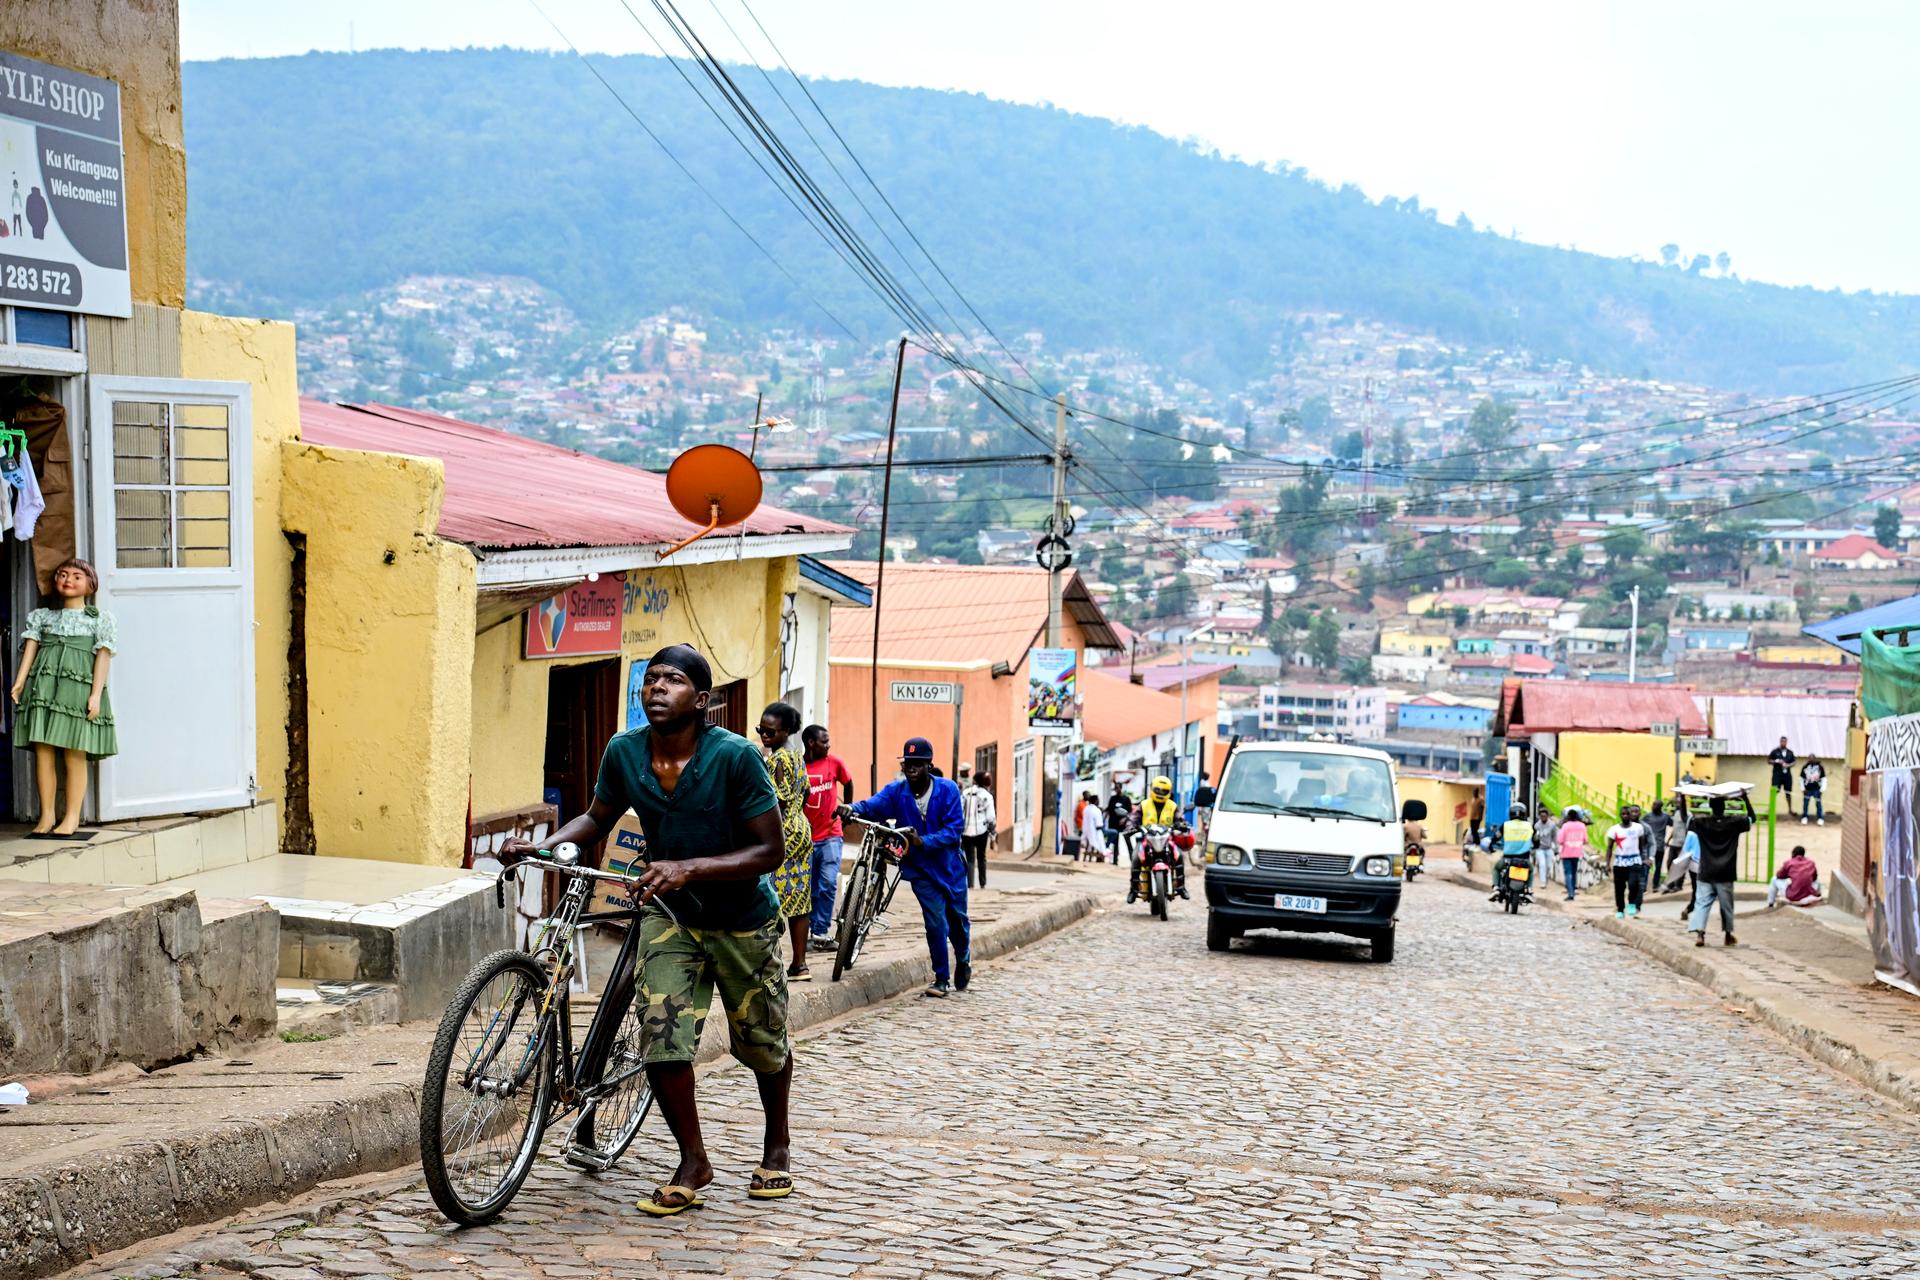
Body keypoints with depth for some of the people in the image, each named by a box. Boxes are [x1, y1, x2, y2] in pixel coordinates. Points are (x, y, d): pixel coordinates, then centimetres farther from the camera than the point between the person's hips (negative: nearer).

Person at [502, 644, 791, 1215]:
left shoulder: (735, 756, -25)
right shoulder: (624, 752, -12)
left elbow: (770, 850, -23)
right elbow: (597, 819, 7)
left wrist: (689, 868, -35)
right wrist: (540, 846, -12)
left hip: (742, 921, -3)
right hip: (669, 915, 3)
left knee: (762, 1044, 12)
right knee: (662, 1041, -12)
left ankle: (777, 1146, 40)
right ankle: (693, 1162, 8)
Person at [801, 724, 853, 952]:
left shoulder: (834, 762, -4)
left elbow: (848, 784, 16)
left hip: (831, 835, 0)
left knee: (828, 884, -10)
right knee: (810, 888, 7)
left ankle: (821, 931, -2)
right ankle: (813, 929, 19)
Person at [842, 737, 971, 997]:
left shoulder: (947, 790, -13)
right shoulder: (896, 791, -10)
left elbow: (954, 829, -19)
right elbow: (873, 806, -27)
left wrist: (923, 842, -33)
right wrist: (853, 809, -49)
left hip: (950, 866, 0)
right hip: (920, 869, 0)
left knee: (957, 919, 14)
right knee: (935, 921, -9)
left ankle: (963, 961, 44)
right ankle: (942, 979, 6)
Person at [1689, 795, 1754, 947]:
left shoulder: (1701, 822, -3)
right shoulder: (1734, 822, -3)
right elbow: (1751, 818, 11)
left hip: (1706, 873, 0)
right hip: (1725, 875, 0)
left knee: (1702, 903, -3)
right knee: (1726, 905, 14)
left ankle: (1699, 933, -21)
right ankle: (1728, 934, 25)